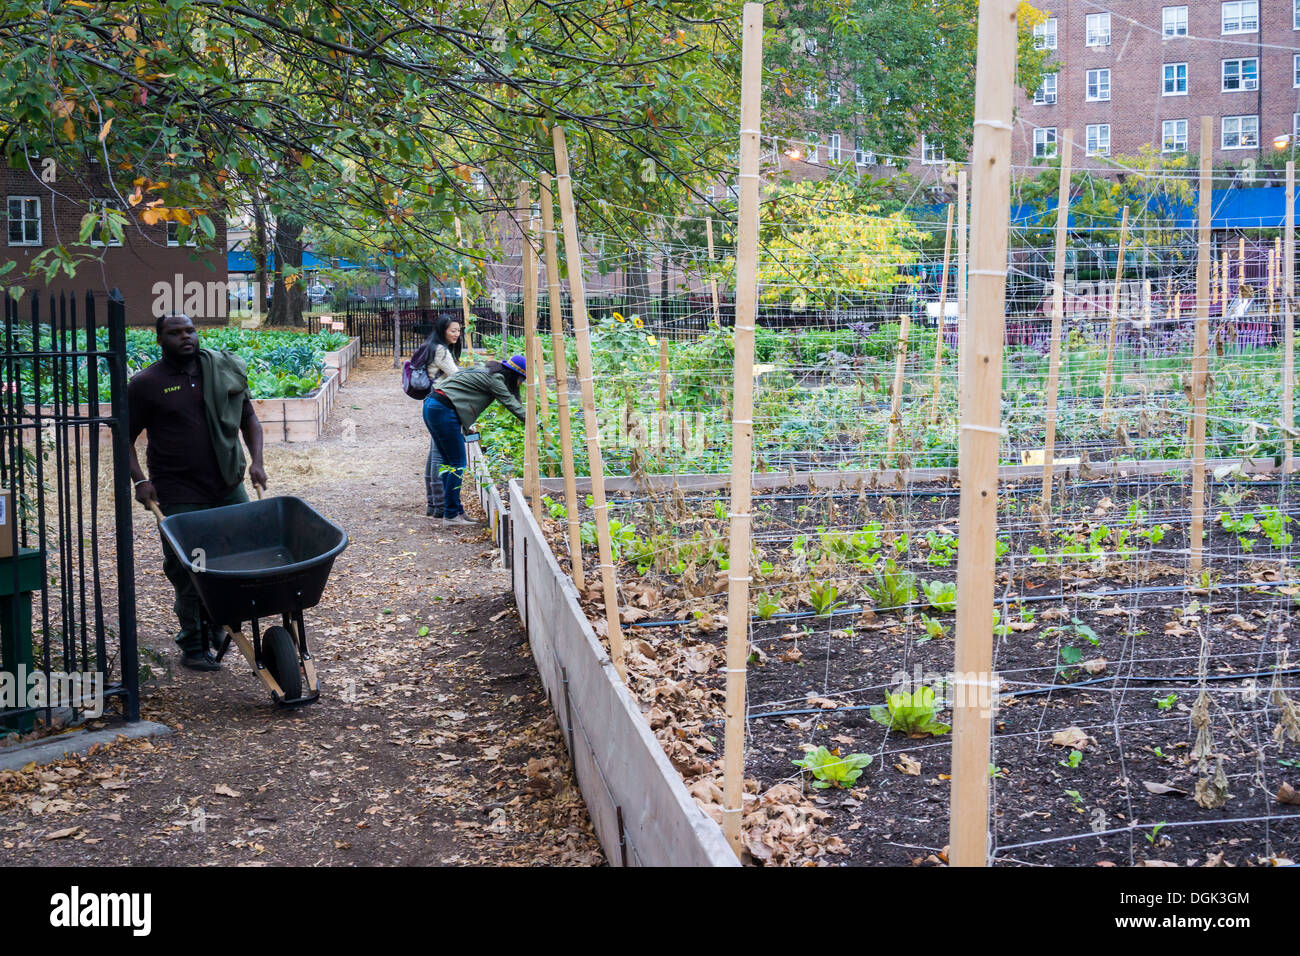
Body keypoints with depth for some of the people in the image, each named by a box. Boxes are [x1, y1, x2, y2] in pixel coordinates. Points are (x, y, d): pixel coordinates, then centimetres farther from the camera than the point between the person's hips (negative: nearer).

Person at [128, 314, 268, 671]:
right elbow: (125, 437, 3)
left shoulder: (224, 371, 7)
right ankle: (193, 647, 13)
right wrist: (139, 480, -9)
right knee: (188, 572, -2)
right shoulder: (146, 384, -1)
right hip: (179, 495, -3)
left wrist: (256, 461, 1)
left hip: (229, 488, 4)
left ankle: (217, 624, 28)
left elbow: (249, 418, 15)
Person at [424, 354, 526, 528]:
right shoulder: (495, 378, -6)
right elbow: (512, 405, -9)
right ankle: (451, 515, -1)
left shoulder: (485, 370, 21)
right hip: (444, 410, -10)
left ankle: (455, 511, 17)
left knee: (449, 463, 13)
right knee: (458, 464, -4)